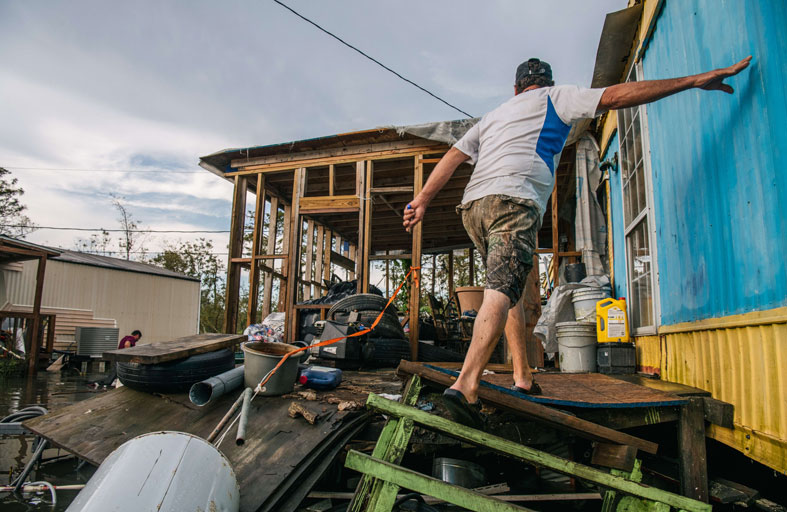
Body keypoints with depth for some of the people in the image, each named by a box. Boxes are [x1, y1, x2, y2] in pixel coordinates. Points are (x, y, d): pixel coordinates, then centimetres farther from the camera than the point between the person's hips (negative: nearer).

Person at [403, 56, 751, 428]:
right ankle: (465, 385, -35)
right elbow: (615, 96, 8)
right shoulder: (554, 98, 19)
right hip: (513, 202, -6)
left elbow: (453, 156, 22)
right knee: (502, 291, -19)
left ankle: (522, 377, 14)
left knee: (510, 289, 16)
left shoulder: (494, 114, 33)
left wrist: (423, 199, 17)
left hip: (472, 205, 7)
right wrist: (694, 80, 10)